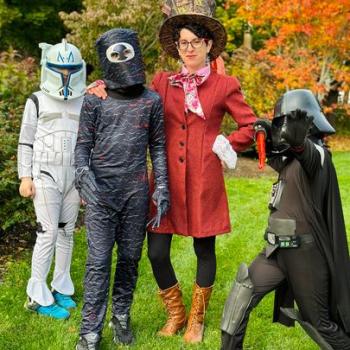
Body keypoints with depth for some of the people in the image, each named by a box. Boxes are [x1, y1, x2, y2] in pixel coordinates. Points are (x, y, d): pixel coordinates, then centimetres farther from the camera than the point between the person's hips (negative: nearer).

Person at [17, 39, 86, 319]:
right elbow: (26, 142, 3)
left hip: (74, 176, 3)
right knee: (48, 233, -6)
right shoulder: (37, 101, 1)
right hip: (45, 175, -3)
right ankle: (38, 296, 4)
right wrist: (25, 177, -3)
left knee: (67, 232, 8)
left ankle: (61, 287, 22)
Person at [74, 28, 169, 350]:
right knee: (98, 261, -3)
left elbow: (157, 146, 9)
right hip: (101, 191, -1)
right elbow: (83, 144, 3)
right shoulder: (94, 100, 3)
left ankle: (121, 316, 27)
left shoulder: (151, 100, 7)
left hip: (136, 192, 2)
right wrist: (84, 176, -15)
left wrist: (162, 188, 2)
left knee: (130, 257, 9)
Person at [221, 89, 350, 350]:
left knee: (317, 319, 4)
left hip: (304, 252, -9)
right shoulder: (294, 157, 11)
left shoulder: (316, 153, -16)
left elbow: (305, 151, -41)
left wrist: (295, 140, -65)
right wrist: (269, 138, 13)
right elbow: (279, 162, 33)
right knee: (243, 291, 8)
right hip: (280, 249, 9)